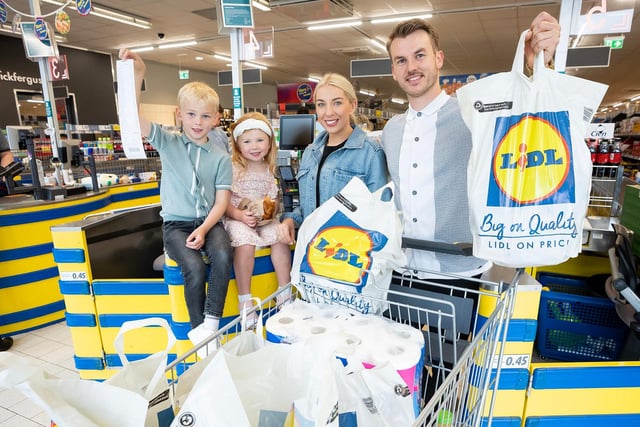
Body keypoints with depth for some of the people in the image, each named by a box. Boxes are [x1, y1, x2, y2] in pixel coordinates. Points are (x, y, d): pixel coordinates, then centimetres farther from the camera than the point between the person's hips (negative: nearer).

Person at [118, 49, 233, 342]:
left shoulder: (221, 158, 3)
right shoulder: (168, 143, 4)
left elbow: (222, 201, -2)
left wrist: (203, 230, -17)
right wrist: (137, 74, -23)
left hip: (209, 221, 1)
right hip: (175, 223, -1)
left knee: (223, 255, -30)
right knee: (194, 266, -26)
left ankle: (211, 322, -16)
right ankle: (197, 328, -5)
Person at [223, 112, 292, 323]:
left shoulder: (268, 170, 10)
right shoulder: (232, 167, -5)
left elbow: (274, 201, 14)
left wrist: (271, 209, -8)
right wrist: (239, 215, -22)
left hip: (263, 219, 4)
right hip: (236, 218, -4)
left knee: (281, 238, -23)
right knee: (245, 242, -33)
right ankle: (244, 299, -18)